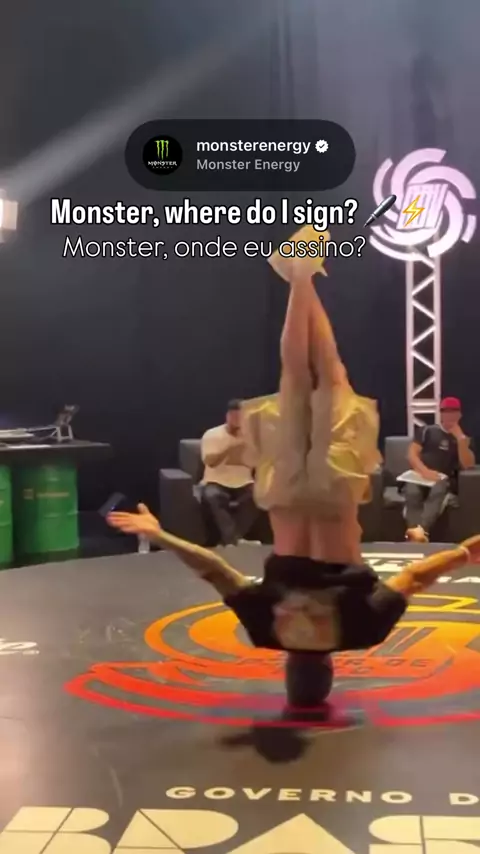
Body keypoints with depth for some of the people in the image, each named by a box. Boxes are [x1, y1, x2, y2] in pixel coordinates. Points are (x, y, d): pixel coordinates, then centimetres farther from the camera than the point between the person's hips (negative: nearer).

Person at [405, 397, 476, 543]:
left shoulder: (464, 439, 19)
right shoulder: (428, 431, 19)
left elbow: (468, 465, 2)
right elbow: (412, 454, 7)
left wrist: (460, 438, -6)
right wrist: (424, 471, -12)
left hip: (445, 479, -1)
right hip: (421, 475, 1)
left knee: (438, 490, -39)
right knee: (412, 492, -36)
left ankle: (421, 531, -60)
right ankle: (415, 531, -57)